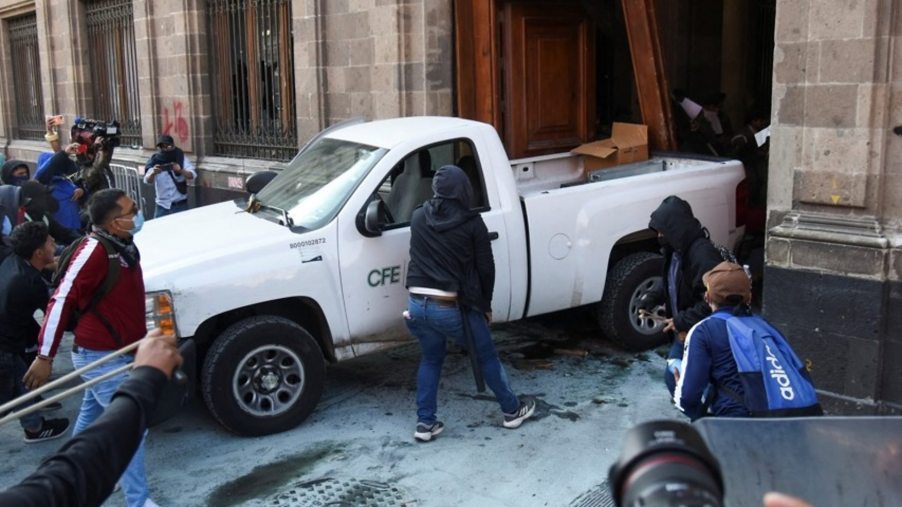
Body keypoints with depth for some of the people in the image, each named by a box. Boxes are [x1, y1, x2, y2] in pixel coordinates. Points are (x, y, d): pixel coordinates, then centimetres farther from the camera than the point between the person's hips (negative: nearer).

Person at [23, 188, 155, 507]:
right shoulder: (94, 250, -25)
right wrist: (45, 356, -23)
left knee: (91, 416, 24)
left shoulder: (122, 243, 4)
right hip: (101, 356, -10)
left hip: (114, 352, 10)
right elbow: (62, 301, -24)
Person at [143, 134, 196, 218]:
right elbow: (147, 180, -16)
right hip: (163, 206, 0)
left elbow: (192, 175, -14)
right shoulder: (155, 161, -4)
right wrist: (153, 173, -38)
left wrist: (180, 170, -34)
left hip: (181, 205, 0)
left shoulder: (181, 158, -3)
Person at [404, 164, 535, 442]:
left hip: (418, 304, 4)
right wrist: (485, 304, 12)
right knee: (487, 357, 17)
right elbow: (486, 268, -2)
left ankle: (425, 423, 21)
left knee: (430, 360, 24)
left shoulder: (418, 217, 5)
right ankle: (512, 410, 31)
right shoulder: (471, 223, -6)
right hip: (454, 307, -4)